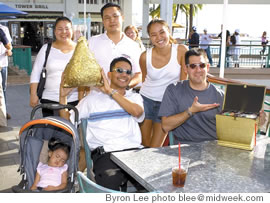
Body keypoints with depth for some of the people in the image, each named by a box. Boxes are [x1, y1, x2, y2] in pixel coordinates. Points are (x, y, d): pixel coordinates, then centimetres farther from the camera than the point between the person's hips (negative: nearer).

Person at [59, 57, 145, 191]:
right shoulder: (93, 97, 18)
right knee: (109, 182, -31)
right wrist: (63, 96, 4)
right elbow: (67, 120, 18)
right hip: (105, 152, -2)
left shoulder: (134, 97, 21)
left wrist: (112, 92, -6)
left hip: (133, 149, 2)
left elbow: (137, 111, -4)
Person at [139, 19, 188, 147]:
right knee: (144, 145, 9)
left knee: (155, 148, 3)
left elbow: (184, 81, -9)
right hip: (146, 100, 1)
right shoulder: (145, 56, -9)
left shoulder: (181, 51, -14)